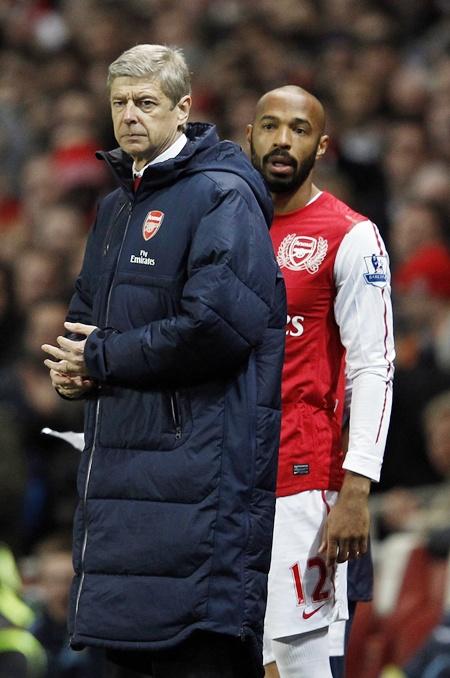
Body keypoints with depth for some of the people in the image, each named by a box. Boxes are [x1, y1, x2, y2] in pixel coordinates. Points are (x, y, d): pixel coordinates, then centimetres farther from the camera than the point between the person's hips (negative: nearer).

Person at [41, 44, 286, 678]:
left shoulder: (221, 197, -8)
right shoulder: (116, 206, 21)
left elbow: (216, 325, -19)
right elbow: (86, 314, 30)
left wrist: (102, 359, -10)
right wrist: (72, 366, 5)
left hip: (199, 456, -9)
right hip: (121, 454, 9)